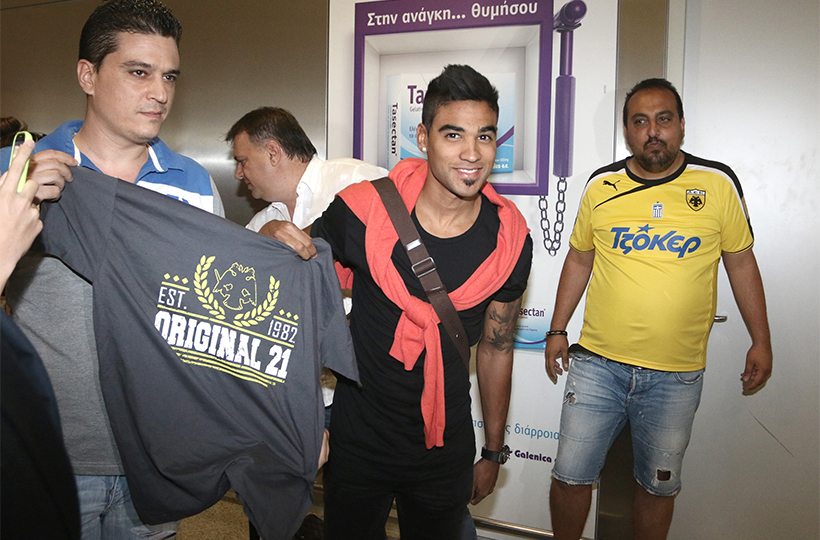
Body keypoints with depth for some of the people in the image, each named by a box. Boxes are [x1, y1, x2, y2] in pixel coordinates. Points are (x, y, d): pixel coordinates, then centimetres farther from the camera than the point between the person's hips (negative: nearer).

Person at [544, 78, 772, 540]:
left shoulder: (718, 184, -1)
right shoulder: (602, 186, 1)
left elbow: (741, 262, 8)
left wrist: (761, 341, 8)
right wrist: (558, 330, 11)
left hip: (677, 375, 0)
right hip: (597, 363, 1)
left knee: (659, 486, 13)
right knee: (571, 476, 6)